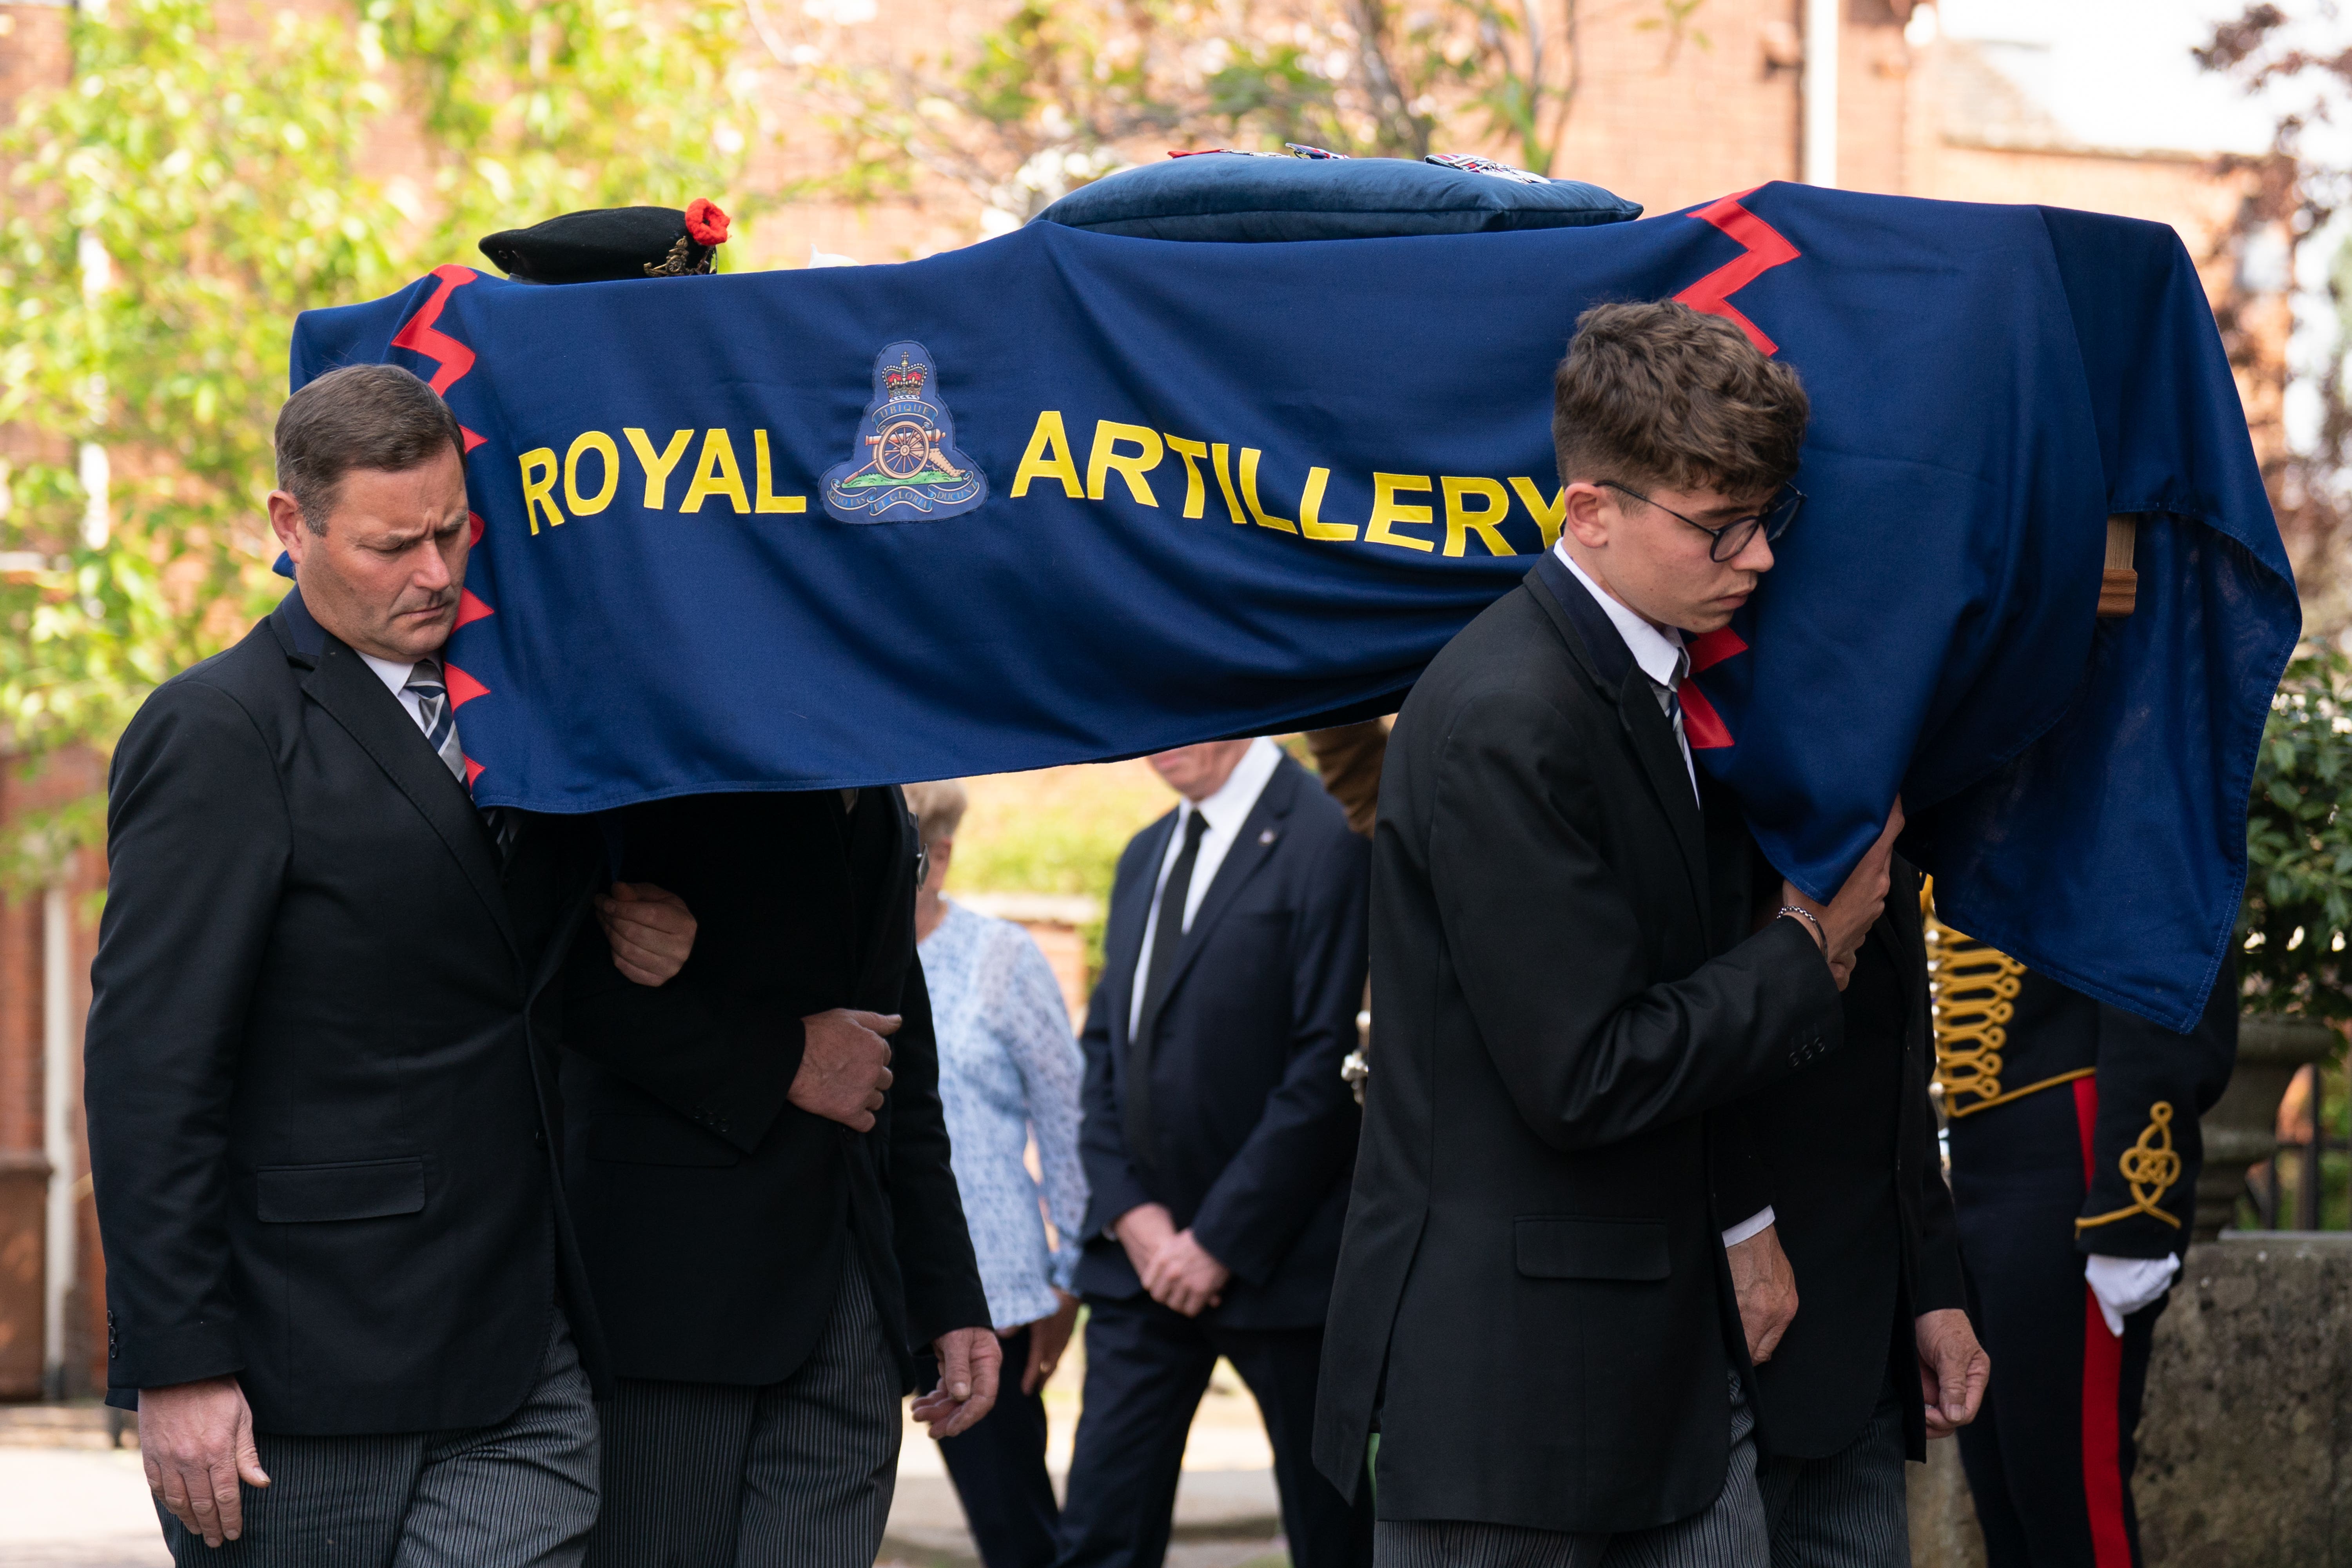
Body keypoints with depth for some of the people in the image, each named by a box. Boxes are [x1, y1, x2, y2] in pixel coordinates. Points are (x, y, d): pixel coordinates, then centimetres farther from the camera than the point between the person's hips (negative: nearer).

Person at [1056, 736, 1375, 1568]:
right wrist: (1130, 1211, 0)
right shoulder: (1146, 858, 15)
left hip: (1274, 1258, -7)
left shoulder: (1329, 840, -12)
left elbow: (1327, 1068, -16)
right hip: (1144, 1251, 7)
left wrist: (1220, 1240, -15)